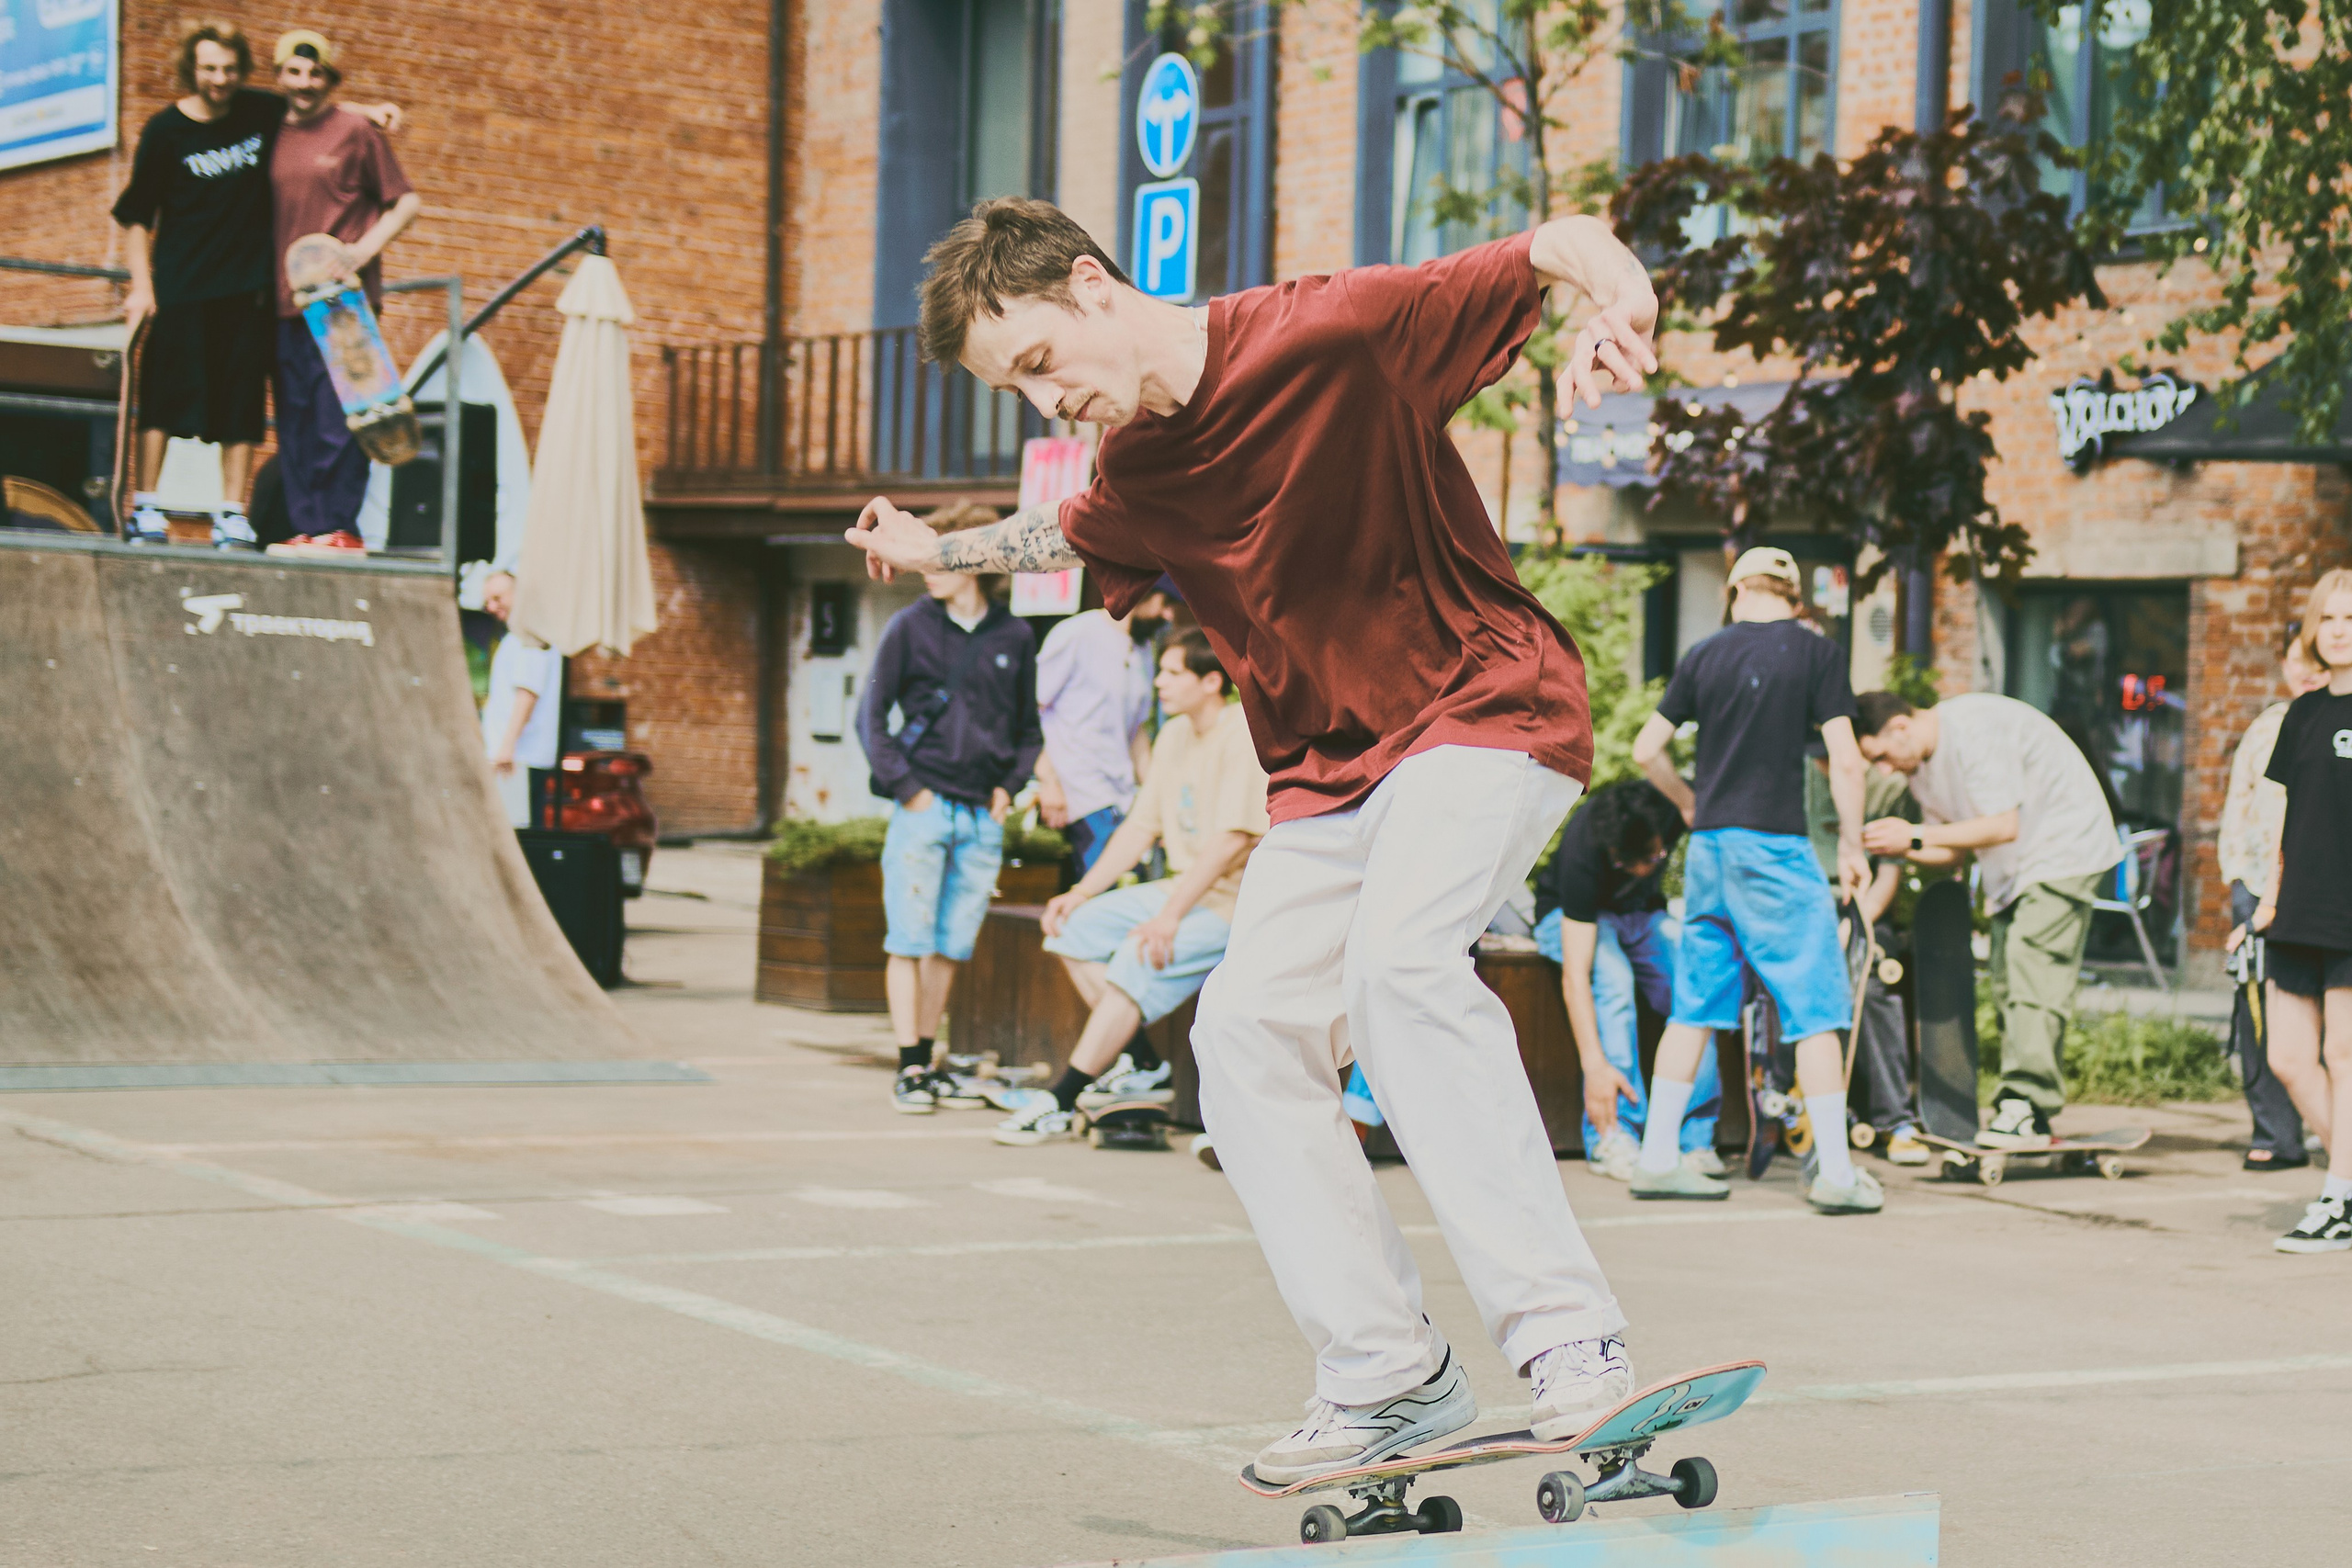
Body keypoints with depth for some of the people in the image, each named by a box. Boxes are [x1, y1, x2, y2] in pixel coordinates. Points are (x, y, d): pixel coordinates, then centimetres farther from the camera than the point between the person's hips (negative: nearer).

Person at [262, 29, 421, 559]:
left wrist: (364, 250, -11)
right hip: (286, 301, 5)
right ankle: (305, 527, 7)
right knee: (295, 421, 4)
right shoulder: (273, 135, 14)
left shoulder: (356, 130, 1)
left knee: (336, 419, -8)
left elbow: (407, 202, 2)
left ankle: (341, 529, -5)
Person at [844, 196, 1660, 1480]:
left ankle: (1570, 1340, -32)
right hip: (1329, 769, 8)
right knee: (1247, 1024, -5)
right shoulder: (1139, 472, 5)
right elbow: (1074, 538, 31)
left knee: (1397, 956, -31)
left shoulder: (1331, 335, -19)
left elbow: (1556, 247, -22)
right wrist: (944, 553, 39)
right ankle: (1388, 1377, 0)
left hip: (1487, 706, -8)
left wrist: (1612, 288, -43)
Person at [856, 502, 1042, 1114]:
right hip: (922, 808, -2)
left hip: (982, 817, 3)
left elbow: (1029, 730, 19)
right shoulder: (911, 627, 2)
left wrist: (1010, 785, 4)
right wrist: (903, 784, -6)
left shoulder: (1014, 638, 9)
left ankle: (926, 1061, 15)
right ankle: (910, 1070, -1)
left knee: (952, 946, 6)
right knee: (910, 941, -4)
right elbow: (871, 716, 3)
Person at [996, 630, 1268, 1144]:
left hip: (1238, 899, -10)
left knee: (1140, 959, -28)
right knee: (1074, 927, 0)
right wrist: (1080, 893, 5)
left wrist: (1169, 917, -27)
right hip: (1185, 889, 10)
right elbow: (1141, 827, 15)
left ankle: (1062, 1105, -22)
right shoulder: (1175, 735, 12)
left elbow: (1231, 840, -24)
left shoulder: (1243, 734, -17)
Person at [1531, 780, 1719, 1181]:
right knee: (1613, 978, -36)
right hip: (1570, 918, -4)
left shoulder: (1673, 809, -28)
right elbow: (1575, 973, -39)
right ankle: (1612, 1137, -32)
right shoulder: (1583, 853, -37)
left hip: (1640, 913, 4)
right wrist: (1595, 1064, -47)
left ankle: (1694, 1139, -22)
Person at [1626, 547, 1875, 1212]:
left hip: (1708, 847, 5)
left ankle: (1657, 1157, 13)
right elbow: (1846, 762, -6)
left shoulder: (1705, 654, 8)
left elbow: (1646, 749, 10)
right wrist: (1851, 845, 4)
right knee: (1815, 1006, -1)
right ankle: (1834, 1171, -5)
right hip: (1775, 846, -5)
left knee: (1696, 1002, 12)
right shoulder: (1817, 652, -2)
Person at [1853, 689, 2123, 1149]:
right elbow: (1954, 850, 8)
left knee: (2034, 976, -19)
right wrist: (1899, 846, -12)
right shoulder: (1921, 766, 6)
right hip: (2014, 870, 10)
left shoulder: (1974, 730, -24)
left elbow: (2003, 826, -26)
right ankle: (2018, 1111, 2)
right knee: (2007, 984, 3)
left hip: (2064, 848, -10)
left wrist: (1916, 836, -25)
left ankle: (2026, 1108, -25)